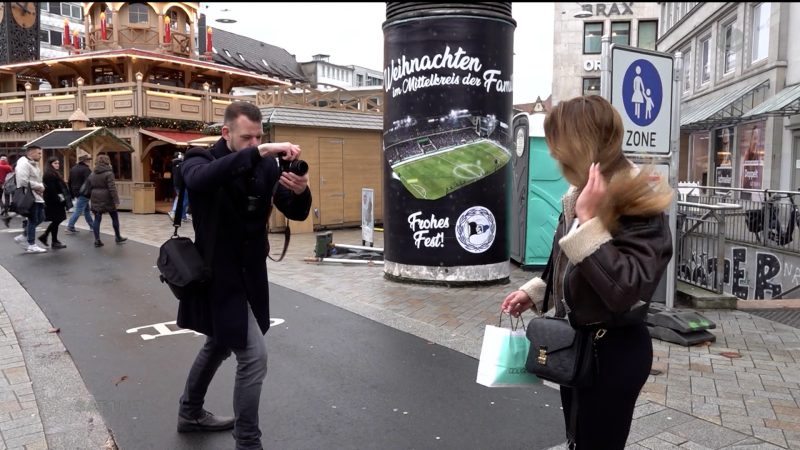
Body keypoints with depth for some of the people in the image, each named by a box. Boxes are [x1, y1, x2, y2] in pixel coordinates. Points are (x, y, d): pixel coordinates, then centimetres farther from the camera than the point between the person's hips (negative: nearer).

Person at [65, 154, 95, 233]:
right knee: (78, 211, -6)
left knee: (86, 210, 17)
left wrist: (71, 194, 22)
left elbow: (70, 182, 18)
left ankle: (92, 226, 23)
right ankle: (70, 226, -7)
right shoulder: (86, 169, -13)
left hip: (76, 192, 9)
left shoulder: (73, 169, 14)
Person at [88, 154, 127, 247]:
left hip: (96, 199, 6)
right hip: (107, 199, -6)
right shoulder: (108, 173, -11)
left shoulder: (92, 174, 10)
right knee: (115, 217, 11)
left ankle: (97, 240, 2)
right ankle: (118, 237, 20)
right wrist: (116, 200, -17)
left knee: (97, 219, 5)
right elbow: (112, 188, -17)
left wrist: (91, 198, 18)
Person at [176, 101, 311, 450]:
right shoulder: (199, 160, -13)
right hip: (218, 275, -7)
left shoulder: (266, 166, 0)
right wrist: (259, 153, -44)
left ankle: (190, 414, 47)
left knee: (219, 346, 24)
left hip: (251, 274, 7)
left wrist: (301, 191, -26)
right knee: (254, 356, -12)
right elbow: (200, 180, -39)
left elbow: (296, 213, -3)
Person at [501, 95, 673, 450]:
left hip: (614, 353, -8)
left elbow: (624, 292, -32)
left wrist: (589, 220, -33)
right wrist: (534, 292, 10)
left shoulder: (639, 206, -22)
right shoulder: (581, 196, 2)